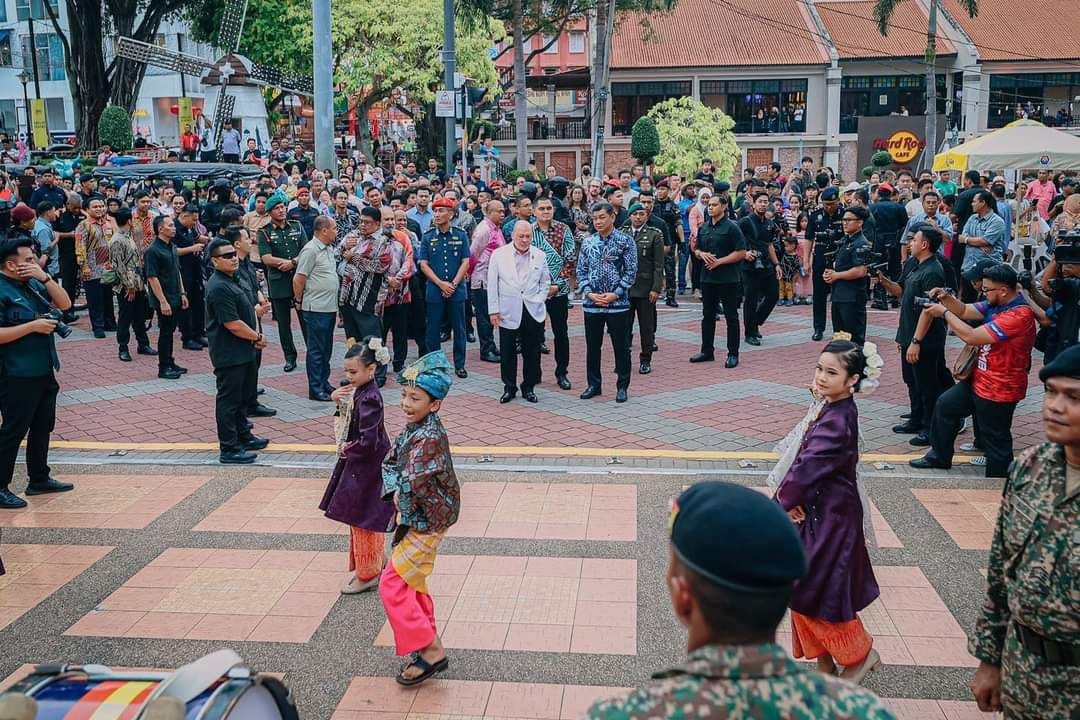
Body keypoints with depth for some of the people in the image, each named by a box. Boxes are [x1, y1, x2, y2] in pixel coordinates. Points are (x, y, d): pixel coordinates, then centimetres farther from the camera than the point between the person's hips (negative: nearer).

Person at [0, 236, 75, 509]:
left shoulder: (32, 284, 9)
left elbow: (64, 304, 5)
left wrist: (45, 277, -7)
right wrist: (33, 326, -23)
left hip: (44, 372, 9)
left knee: (42, 427, 18)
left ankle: (39, 479, 31)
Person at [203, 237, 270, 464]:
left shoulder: (236, 279, 9)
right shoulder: (218, 288, -22)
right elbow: (233, 324, -25)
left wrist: (255, 337, 6)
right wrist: (257, 337, -11)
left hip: (244, 351, 10)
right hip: (229, 354, -10)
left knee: (243, 396, 21)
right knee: (229, 399, -1)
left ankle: (244, 436, 36)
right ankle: (229, 449, 6)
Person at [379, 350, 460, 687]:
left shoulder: (429, 437, -27)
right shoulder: (414, 428, 3)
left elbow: (412, 484, -31)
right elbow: (389, 463, 8)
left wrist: (404, 516, -14)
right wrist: (396, 491, -8)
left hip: (425, 522, -9)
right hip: (415, 519, 9)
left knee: (392, 586, -5)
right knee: (412, 582, 20)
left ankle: (429, 650, 5)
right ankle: (428, 642, 34)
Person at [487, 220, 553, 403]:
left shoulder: (540, 256, 5)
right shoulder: (499, 255, 0)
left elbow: (545, 283, 13)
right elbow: (492, 285, 1)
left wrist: (539, 300, -2)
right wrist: (493, 310, -3)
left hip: (533, 312, 1)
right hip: (508, 312, -1)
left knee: (532, 353, 7)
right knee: (508, 353, 5)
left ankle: (528, 387, 20)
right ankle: (509, 387, 19)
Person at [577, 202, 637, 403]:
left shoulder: (625, 241, -3)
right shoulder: (588, 242, 7)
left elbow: (631, 271, -5)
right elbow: (581, 271, 9)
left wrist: (615, 294, -12)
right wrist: (589, 293, -6)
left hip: (618, 303, -3)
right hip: (591, 303, 3)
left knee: (621, 346, 4)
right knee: (592, 346, 10)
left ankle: (622, 386, 15)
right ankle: (594, 384, 23)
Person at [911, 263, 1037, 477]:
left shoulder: (1019, 315, -28)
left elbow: (971, 337, -28)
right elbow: (965, 311, 10)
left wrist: (944, 312, -18)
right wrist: (946, 298, -10)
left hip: (999, 390, -10)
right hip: (979, 380, 10)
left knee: (995, 442, 3)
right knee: (945, 405, 19)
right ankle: (940, 456, 35)